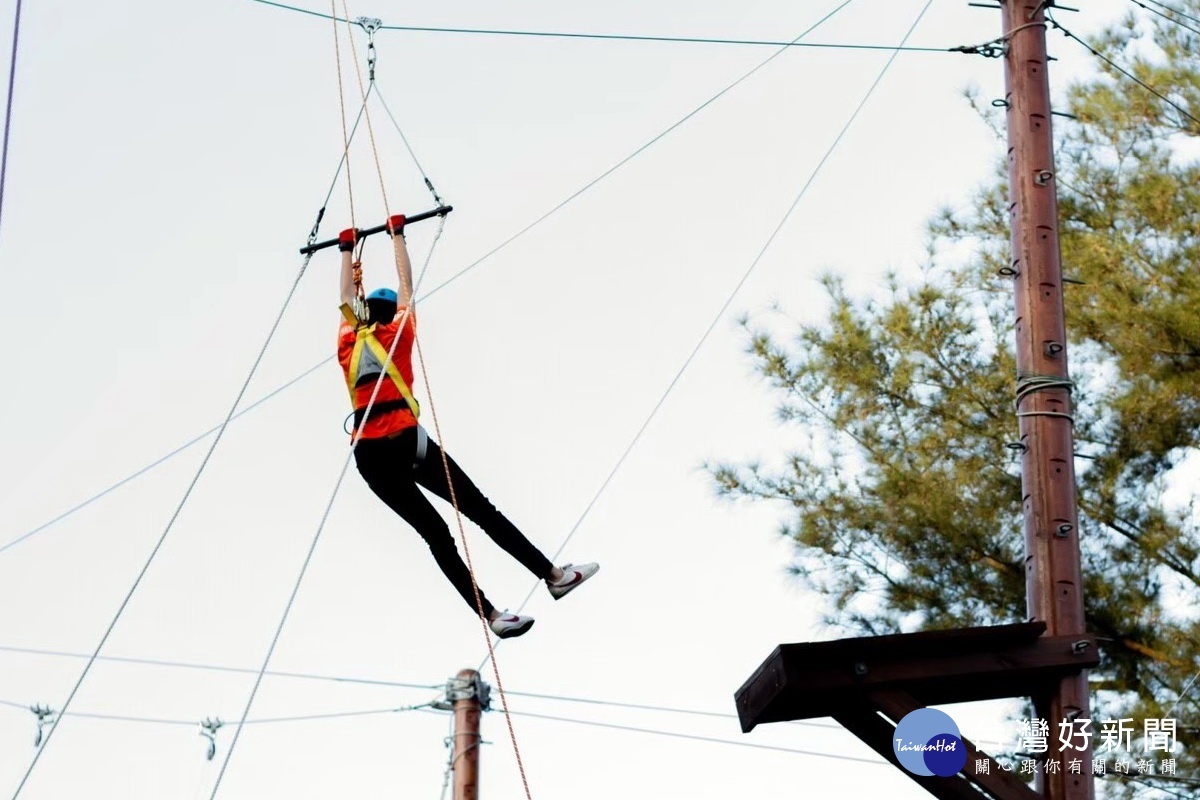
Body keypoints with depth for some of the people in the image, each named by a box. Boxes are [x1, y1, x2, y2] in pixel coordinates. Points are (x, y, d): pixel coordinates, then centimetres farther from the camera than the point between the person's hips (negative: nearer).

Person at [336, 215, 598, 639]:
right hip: (403, 441, -4)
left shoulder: (349, 345, 17)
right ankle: (553, 574, -6)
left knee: (435, 533, 3)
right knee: (480, 509, -3)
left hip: (367, 454, 4)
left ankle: (491, 615, -4)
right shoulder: (397, 333, 9)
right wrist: (397, 235, 34)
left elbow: (348, 298, 33)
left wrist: (347, 250, 45)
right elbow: (406, 285, 22)